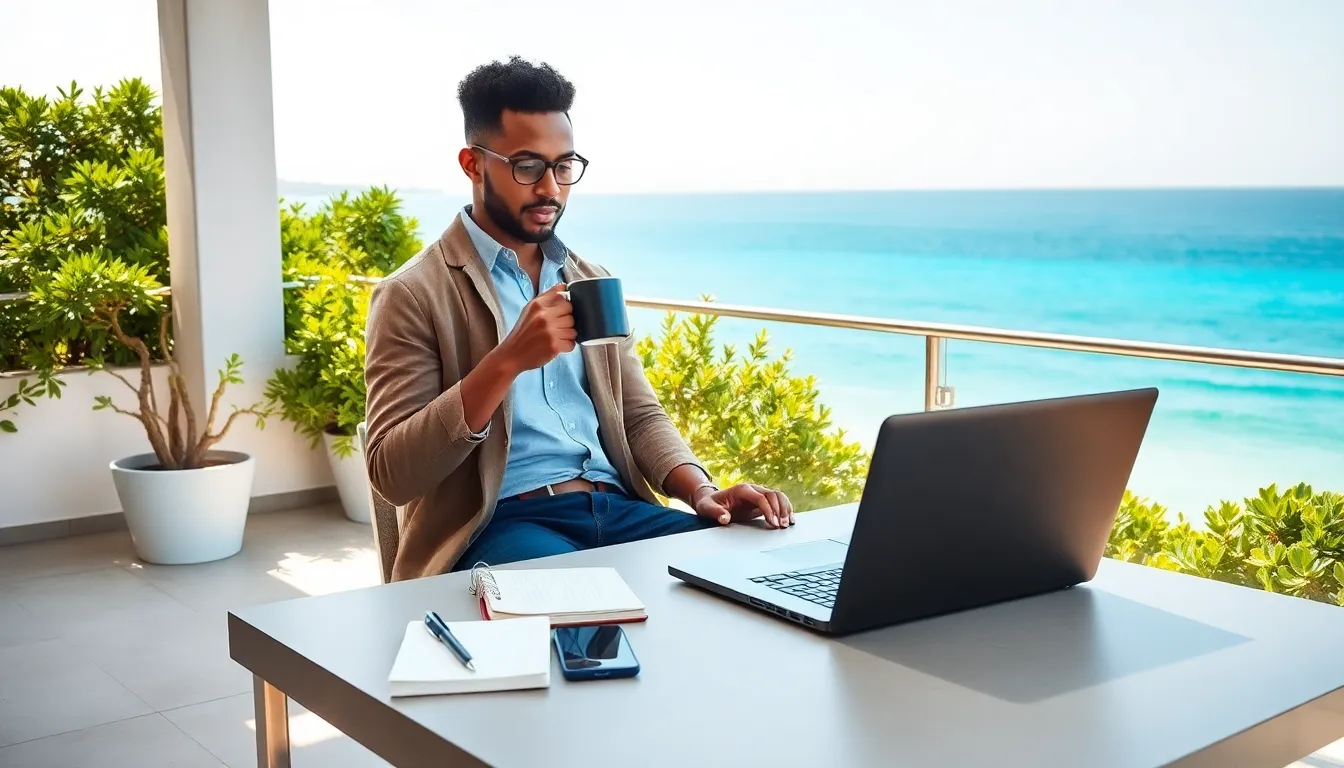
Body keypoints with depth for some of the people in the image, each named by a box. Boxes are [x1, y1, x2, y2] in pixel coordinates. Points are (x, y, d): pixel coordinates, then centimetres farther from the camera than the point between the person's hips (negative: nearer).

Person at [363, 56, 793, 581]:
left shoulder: (591, 281, 18)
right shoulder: (413, 295, -2)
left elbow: (640, 414, 16)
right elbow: (391, 474, -10)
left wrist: (701, 491, -5)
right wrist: (507, 360, -21)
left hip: (617, 509, 6)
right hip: (501, 523, -6)